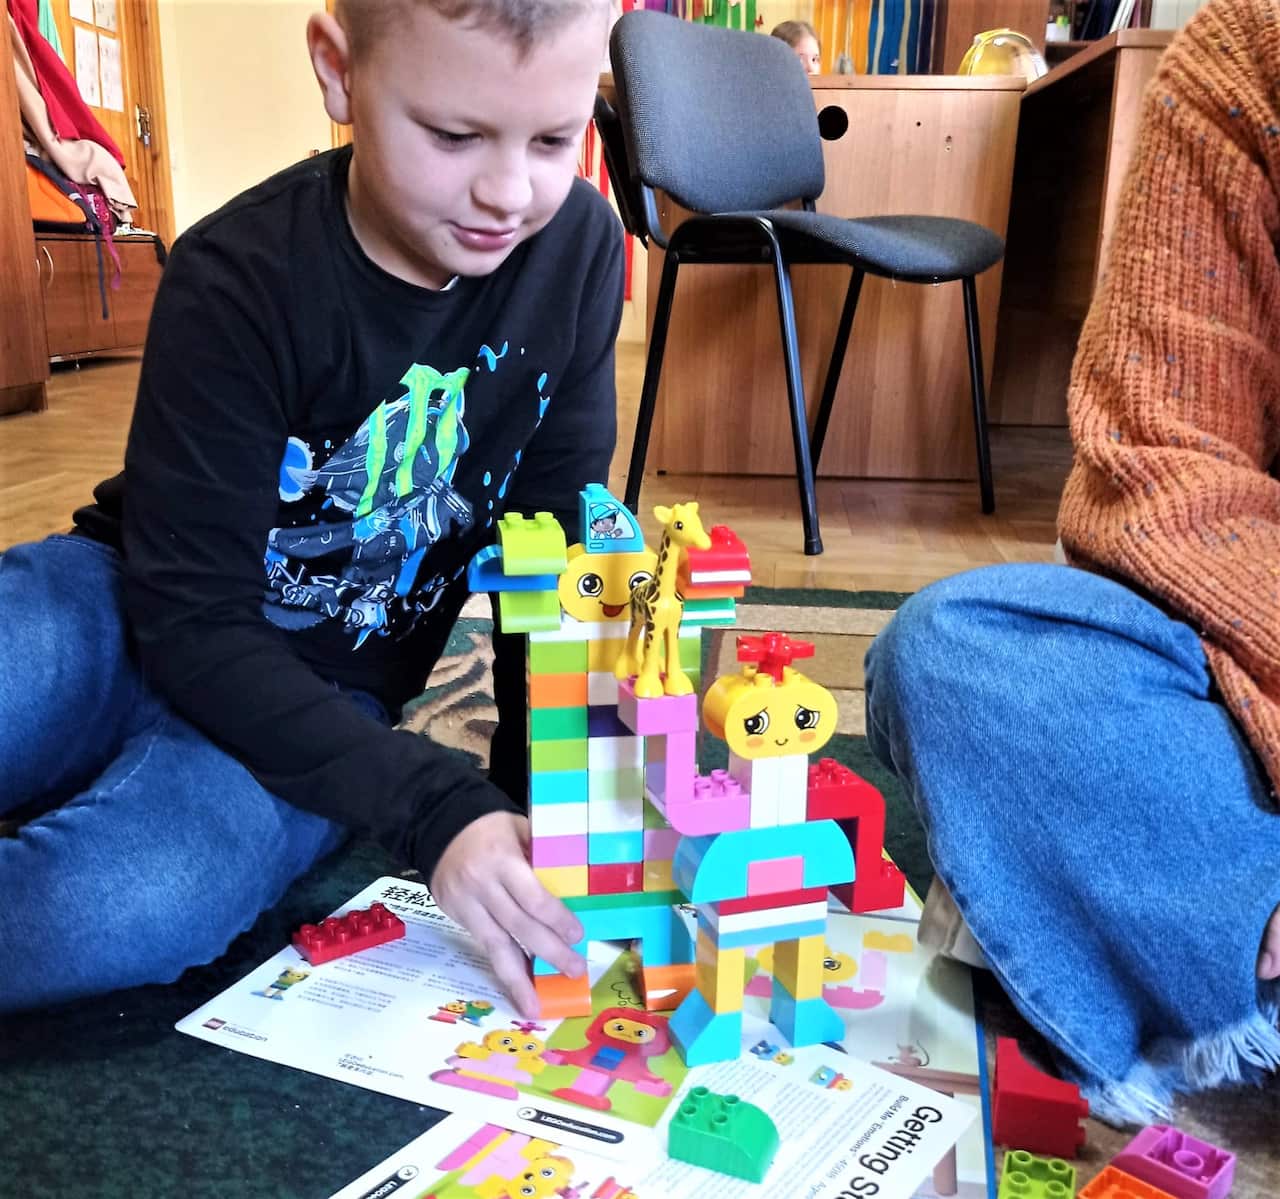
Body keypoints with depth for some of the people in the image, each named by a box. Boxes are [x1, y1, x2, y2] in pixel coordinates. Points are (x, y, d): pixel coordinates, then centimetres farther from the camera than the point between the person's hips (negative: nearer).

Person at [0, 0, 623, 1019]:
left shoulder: (577, 248, -9)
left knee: (117, 909, -29)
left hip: (323, 699, 2)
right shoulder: (241, 283, -20)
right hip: (136, 621, -1)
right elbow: (193, 620, -20)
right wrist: (433, 807, -31)